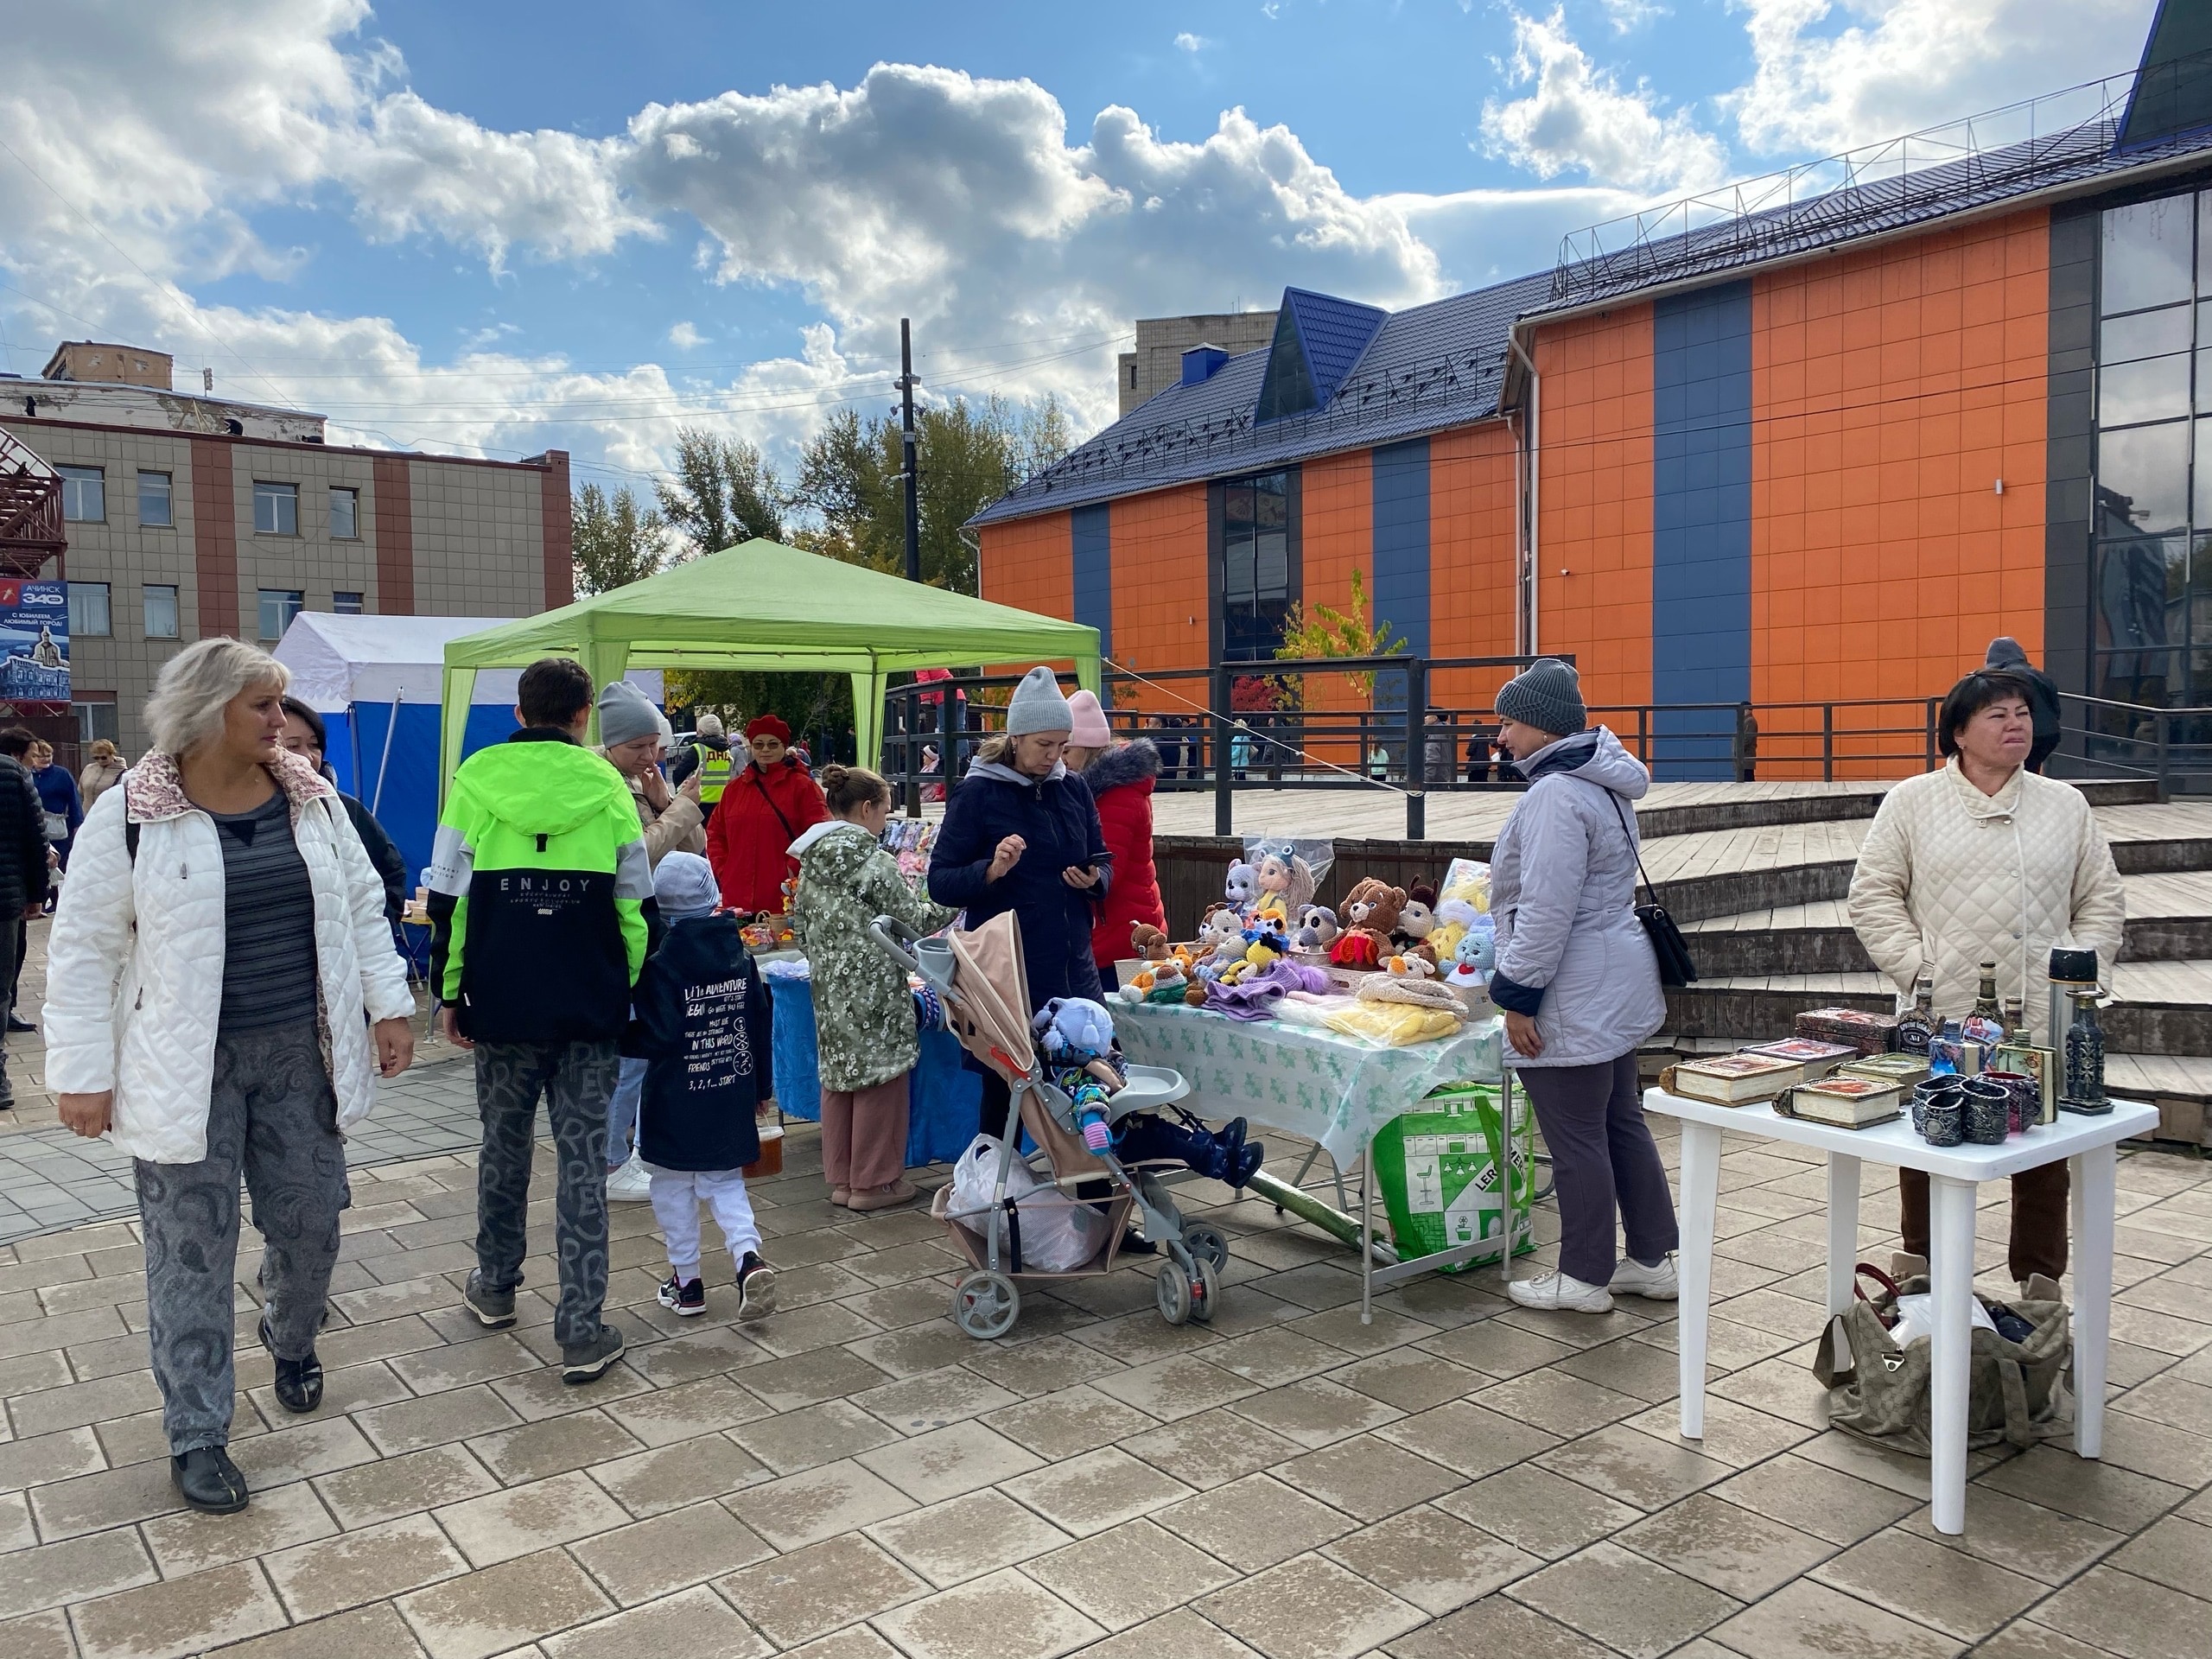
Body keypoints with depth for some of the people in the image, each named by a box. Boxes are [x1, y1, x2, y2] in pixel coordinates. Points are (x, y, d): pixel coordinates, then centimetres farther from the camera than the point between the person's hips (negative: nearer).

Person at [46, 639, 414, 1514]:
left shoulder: (311, 797, 1)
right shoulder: (128, 815, -10)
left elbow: (361, 905, 9)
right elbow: (85, 951, -6)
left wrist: (388, 1005, 5)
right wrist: (83, 1074, -7)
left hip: (299, 1055, 4)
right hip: (187, 1070, -4)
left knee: (311, 1221, 13)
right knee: (193, 1254, 4)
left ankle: (292, 1341, 44)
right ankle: (196, 1435, 19)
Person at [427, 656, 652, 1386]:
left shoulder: (475, 780, 0)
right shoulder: (607, 788, -1)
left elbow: (448, 901, 1)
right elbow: (637, 907, 2)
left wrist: (449, 994, 9)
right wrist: (627, 991, 13)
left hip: (501, 1004, 1)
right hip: (590, 1010, -1)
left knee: (503, 1145, 19)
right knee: (584, 1159, 2)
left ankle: (494, 1287, 37)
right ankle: (582, 1332, 3)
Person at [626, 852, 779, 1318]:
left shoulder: (661, 961, -15)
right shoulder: (739, 953, 2)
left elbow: (657, 1035, -20)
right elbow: (760, 1023, 7)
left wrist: (620, 1038, -2)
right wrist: (758, 1086, 16)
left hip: (676, 1100, -5)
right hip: (731, 1098, 5)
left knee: (673, 1188, 11)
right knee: (725, 1180, 17)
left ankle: (686, 1283, 18)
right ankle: (748, 1257, -4)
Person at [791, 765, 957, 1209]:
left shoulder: (811, 862, 7)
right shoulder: (874, 862, -14)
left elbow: (801, 926, 14)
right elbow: (914, 918, -9)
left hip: (830, 989, 7)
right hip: (873, 991, -7)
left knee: (838, 1078, 13)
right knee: (878, 1078, 3)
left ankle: (840, 1179, 21)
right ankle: (873, 1182, 9)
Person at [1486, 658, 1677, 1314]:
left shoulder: (1557, 794, -21)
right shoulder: (1600, 782, 13)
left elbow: (1546, 911, -25)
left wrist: (1518, 995, -18)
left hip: (1574, 1000, -11)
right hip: (1615, 986, 11)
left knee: (1576, 1141, 1)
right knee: (1623, 1122, 18)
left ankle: (1584, 1278, 14)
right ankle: (1653, 1260, 29)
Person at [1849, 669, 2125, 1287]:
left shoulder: (2066, 805, 11)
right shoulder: (1913, 801, 4)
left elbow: (2102, 900, 13)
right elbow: (1873, 894, 1)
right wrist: (1917, 970, -9)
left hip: (2043, 1023, 2)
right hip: (1939, 1020, -2)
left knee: (2045, 1162, 8)